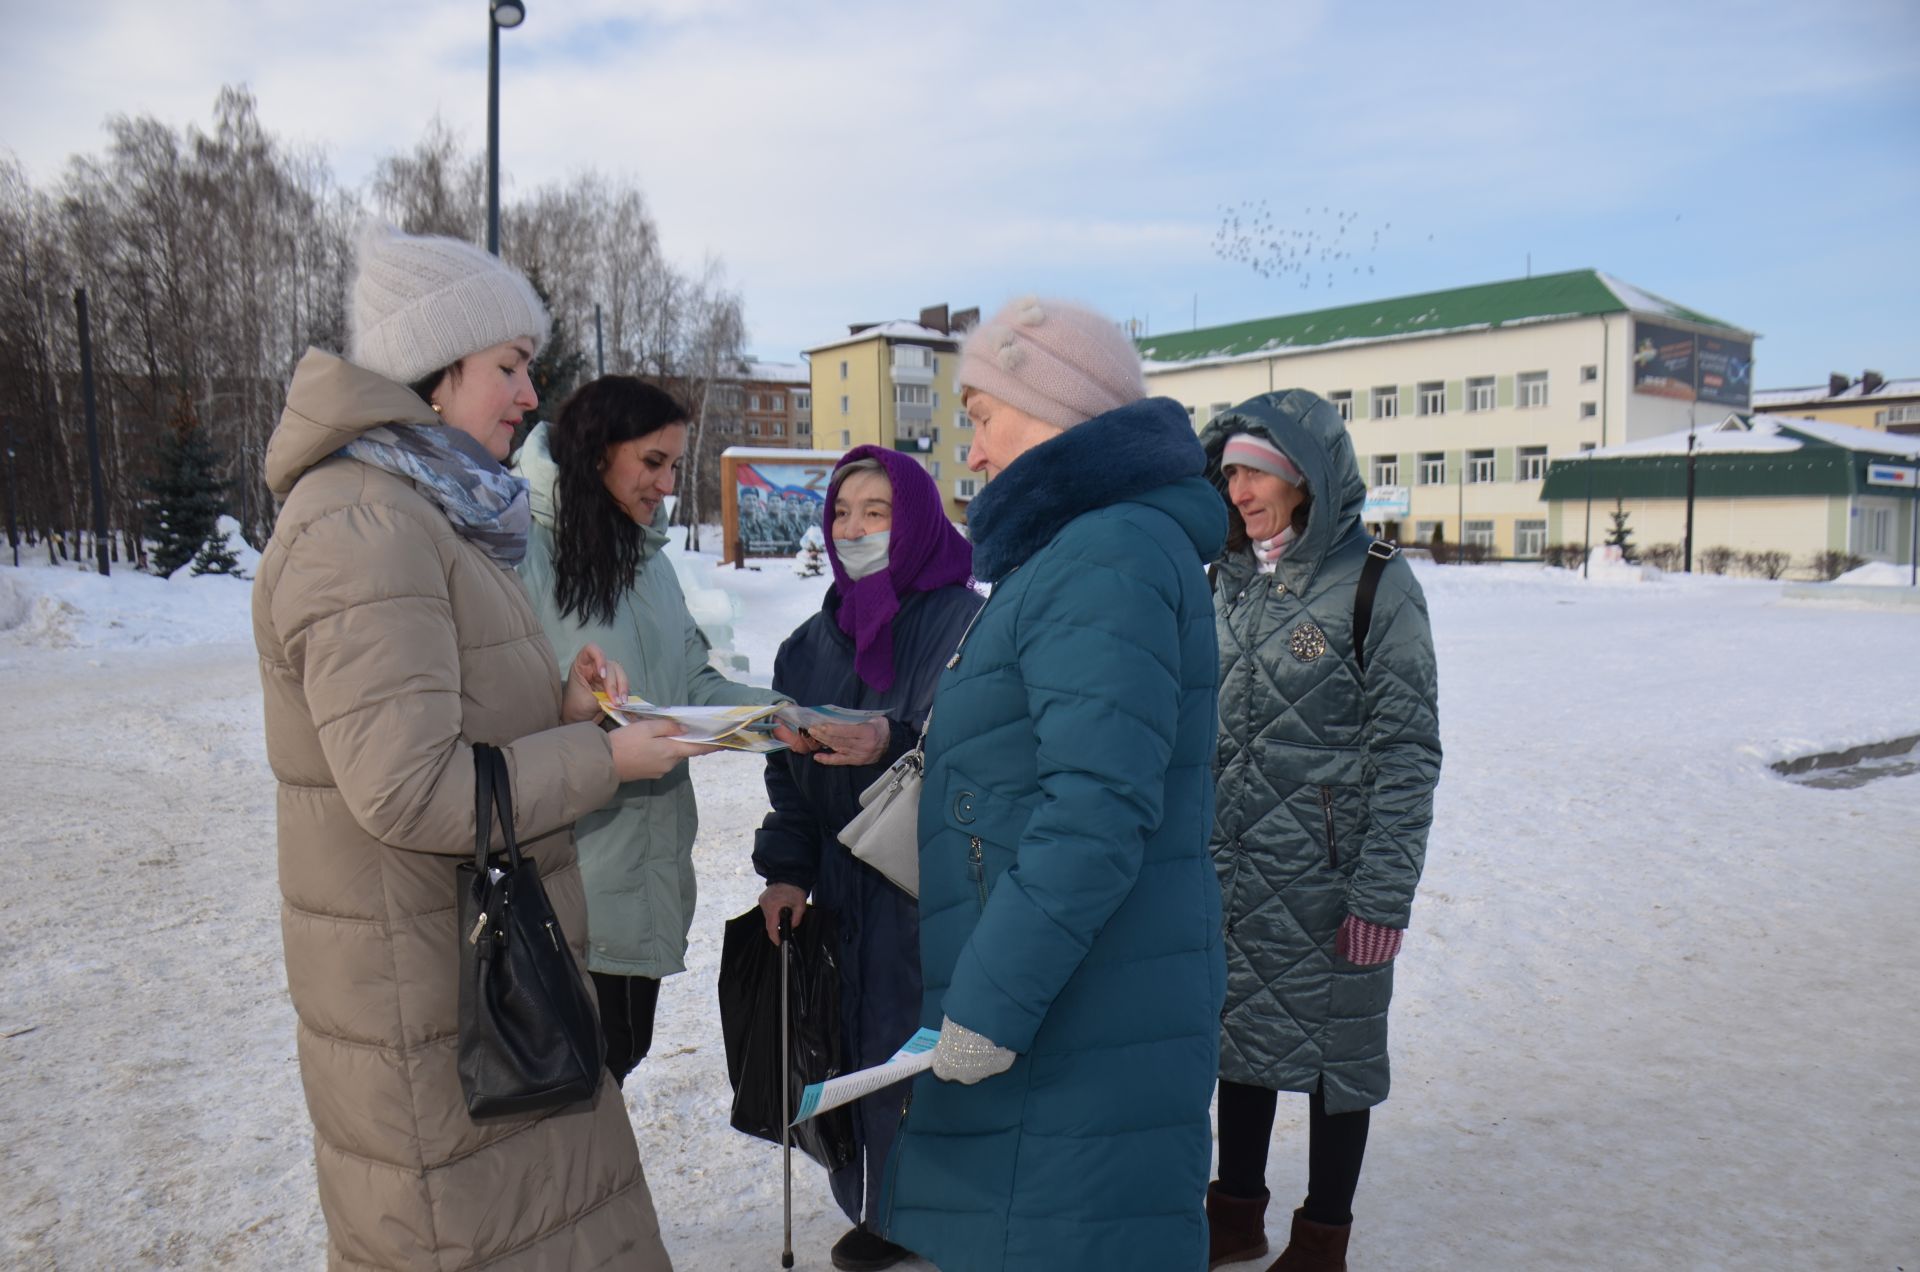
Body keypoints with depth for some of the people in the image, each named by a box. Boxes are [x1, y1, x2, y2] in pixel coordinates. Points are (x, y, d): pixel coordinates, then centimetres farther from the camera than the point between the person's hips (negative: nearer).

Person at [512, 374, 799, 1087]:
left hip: (647, 864, 8)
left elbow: (693, 683, 11)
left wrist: (773, 714, -5)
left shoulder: (650, 559, 16)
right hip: (567, 876, -8)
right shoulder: (524, 547, -12)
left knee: (620, 1054, 19)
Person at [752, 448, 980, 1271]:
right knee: (854, 1047, 9)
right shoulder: (816, 639, 12)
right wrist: (784, 869, 7)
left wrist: (897, 744, -30)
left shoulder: (967, 624, -8)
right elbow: (787, 765, 14)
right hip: (844, 885, 5)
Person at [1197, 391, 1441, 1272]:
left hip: (1328, 879, -5)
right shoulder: (1233, 584, 7)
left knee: (1333, 1047, 10)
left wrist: (1382, 893, -15)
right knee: (1236, 1035, 16)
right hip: (1230, 874, 6)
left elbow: (1406, 751, -12)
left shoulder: (1377, 586, -11)